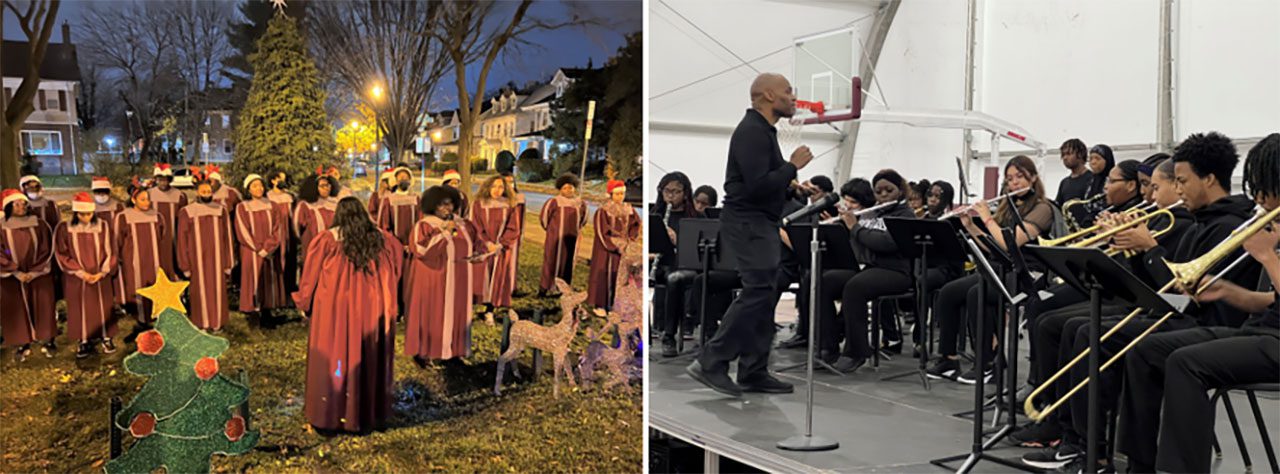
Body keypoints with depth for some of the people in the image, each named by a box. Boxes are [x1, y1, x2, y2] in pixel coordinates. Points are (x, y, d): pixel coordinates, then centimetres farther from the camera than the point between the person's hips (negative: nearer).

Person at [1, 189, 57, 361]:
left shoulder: (39, 224, -1)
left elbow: (46, 250, -2)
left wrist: (34, 272, -10)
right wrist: (16, 272, -14)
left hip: (39, 276, 0)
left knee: (43, 307, 5)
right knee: (17, 310, 4)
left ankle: (48, 341, 16)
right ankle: (22, 344, 12)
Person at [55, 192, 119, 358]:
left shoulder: (103, 226, -3)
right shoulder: (64, 229, -7)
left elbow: (110, 251, 1)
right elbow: (62, 254, -6)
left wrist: (102, 272, -10)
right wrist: (81, 273, -12)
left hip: (100, 277, 1)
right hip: (76, 279, -1)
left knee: (102, 307, 8)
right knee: (80, 309, 4)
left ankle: (106, 338, 19)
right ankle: (85, 342, 12)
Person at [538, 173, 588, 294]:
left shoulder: (581, 204, 1)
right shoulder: (553, 202, -12)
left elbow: (583, 220, 19)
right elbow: (543, 217, 1)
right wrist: (550, 229, 12)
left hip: (572, 239, 4)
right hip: (555, 238, -4)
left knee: (568, 263, 9)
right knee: (551, 261, 1)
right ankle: (544, 288, 10)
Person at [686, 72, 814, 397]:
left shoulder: (763, 130, 18)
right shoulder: (751, 132, -15)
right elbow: (757, 185, -25)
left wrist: (792, 185, 12)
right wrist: (793, 165, -13)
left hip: (760, 223, 11)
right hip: (748, 223, -11)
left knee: (764, 294, 8)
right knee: (758, 292, -14)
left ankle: (753, 372, 12)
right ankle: (710, 363, -9)